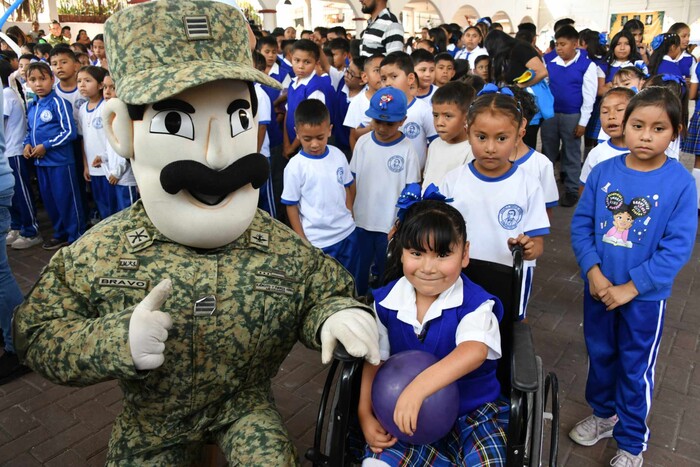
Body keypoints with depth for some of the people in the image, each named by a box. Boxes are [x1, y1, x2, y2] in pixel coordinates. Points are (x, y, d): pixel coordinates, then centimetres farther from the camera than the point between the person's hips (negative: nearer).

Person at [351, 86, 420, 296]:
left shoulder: (407, 149, -12)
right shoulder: (362, 142, -3)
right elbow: (352, 181, 4)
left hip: (391, 225, -3)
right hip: (361, 220, 3)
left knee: (385, 272, 13)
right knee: (358, 269, 18)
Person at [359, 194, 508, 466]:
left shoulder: (475, 304, -17)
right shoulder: (384, 302, -6)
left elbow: (475, 351, -36)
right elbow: (375, 360, 3)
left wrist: (420, 385, -50)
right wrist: (365, 414, -6)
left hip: (471, 409, -2)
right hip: (404, 412, 2)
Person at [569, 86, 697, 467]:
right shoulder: (603, 172, -8)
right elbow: (581, 224, -4)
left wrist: (630, 287, -18)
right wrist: (593, 271, -16)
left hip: (645, 296, -3)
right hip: (598, 288, 3)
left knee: (636, 369, 12)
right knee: (599, 355, 21)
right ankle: (603, 413, 47)